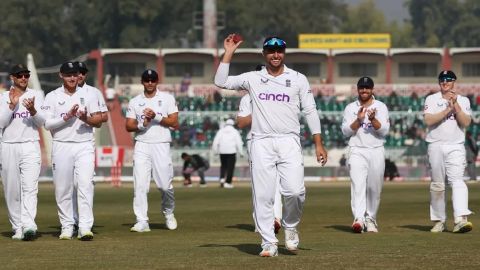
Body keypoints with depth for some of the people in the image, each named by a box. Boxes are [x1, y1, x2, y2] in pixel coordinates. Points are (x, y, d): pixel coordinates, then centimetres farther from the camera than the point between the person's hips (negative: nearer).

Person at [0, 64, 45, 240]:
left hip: (30, 146, -2)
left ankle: (28, 225, -27)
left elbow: (41, 122, 0)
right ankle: (17, 228, 10)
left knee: (30, 187, -16)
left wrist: (32, 110, -20)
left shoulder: (36, 95, 8)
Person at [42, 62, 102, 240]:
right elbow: (47, 124, -4)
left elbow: (98, 121, 6)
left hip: (85, 146, 0)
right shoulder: (52, 97, 5)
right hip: (61, 146, 0)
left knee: (85, 185, -13)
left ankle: (85, 227, -17)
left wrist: (86, 118, -15)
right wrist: (67, 117, -16)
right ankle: (67, 227, 12)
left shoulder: (88, 94, 9)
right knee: (63, 188, 2)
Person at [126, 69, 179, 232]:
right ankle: (142, 222, -9)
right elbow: (129, 126, 6)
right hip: (142, 145, 1)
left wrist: (156, 117, -14)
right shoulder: (135, 102, 11)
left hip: (161, 145, -1)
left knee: (165, 185, -2)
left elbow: (174, 123, -2)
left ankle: (168, 213, 25)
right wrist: (143, 124, -12)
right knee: (140, 185, -9)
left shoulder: (167, 98, 6)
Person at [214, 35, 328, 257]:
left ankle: (291, 227, 11)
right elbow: (221, 82, 2)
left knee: (294, 190, -16)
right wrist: (228, 53, 0)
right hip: (261, 142, 1)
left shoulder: (298, 79, 9)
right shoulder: (252, 78, 10)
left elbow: (310, 111, 7)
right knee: (262, 195, -3)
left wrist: (318, 144, 0)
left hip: (289, 141, -1)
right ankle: (268, 243, 3)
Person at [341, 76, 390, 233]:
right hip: (357, 151, -1)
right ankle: (359, 219, -29)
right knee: (358, 184, -17)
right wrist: (359, 119, -14)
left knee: (374, 188, 4)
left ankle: (370, 219, 18)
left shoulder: (381, 107, 7)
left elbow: (384, 131, -3)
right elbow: (346, 131, 0)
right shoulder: (350, 108, 9)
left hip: (376, 151, 1)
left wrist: (373, 119, -19)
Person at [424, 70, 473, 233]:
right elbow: (428, 120, -9)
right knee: (437, 184, 5)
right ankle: (439, 221, 14)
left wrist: (456, 105, -10)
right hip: (436, 146, 1)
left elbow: (466, 122, -2)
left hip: (456, 147, -1)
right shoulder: (431, 99, 7)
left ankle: (460, 219, -30)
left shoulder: (463, 101, 11)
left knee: (457, 181, -17)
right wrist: (448, 109, -13)